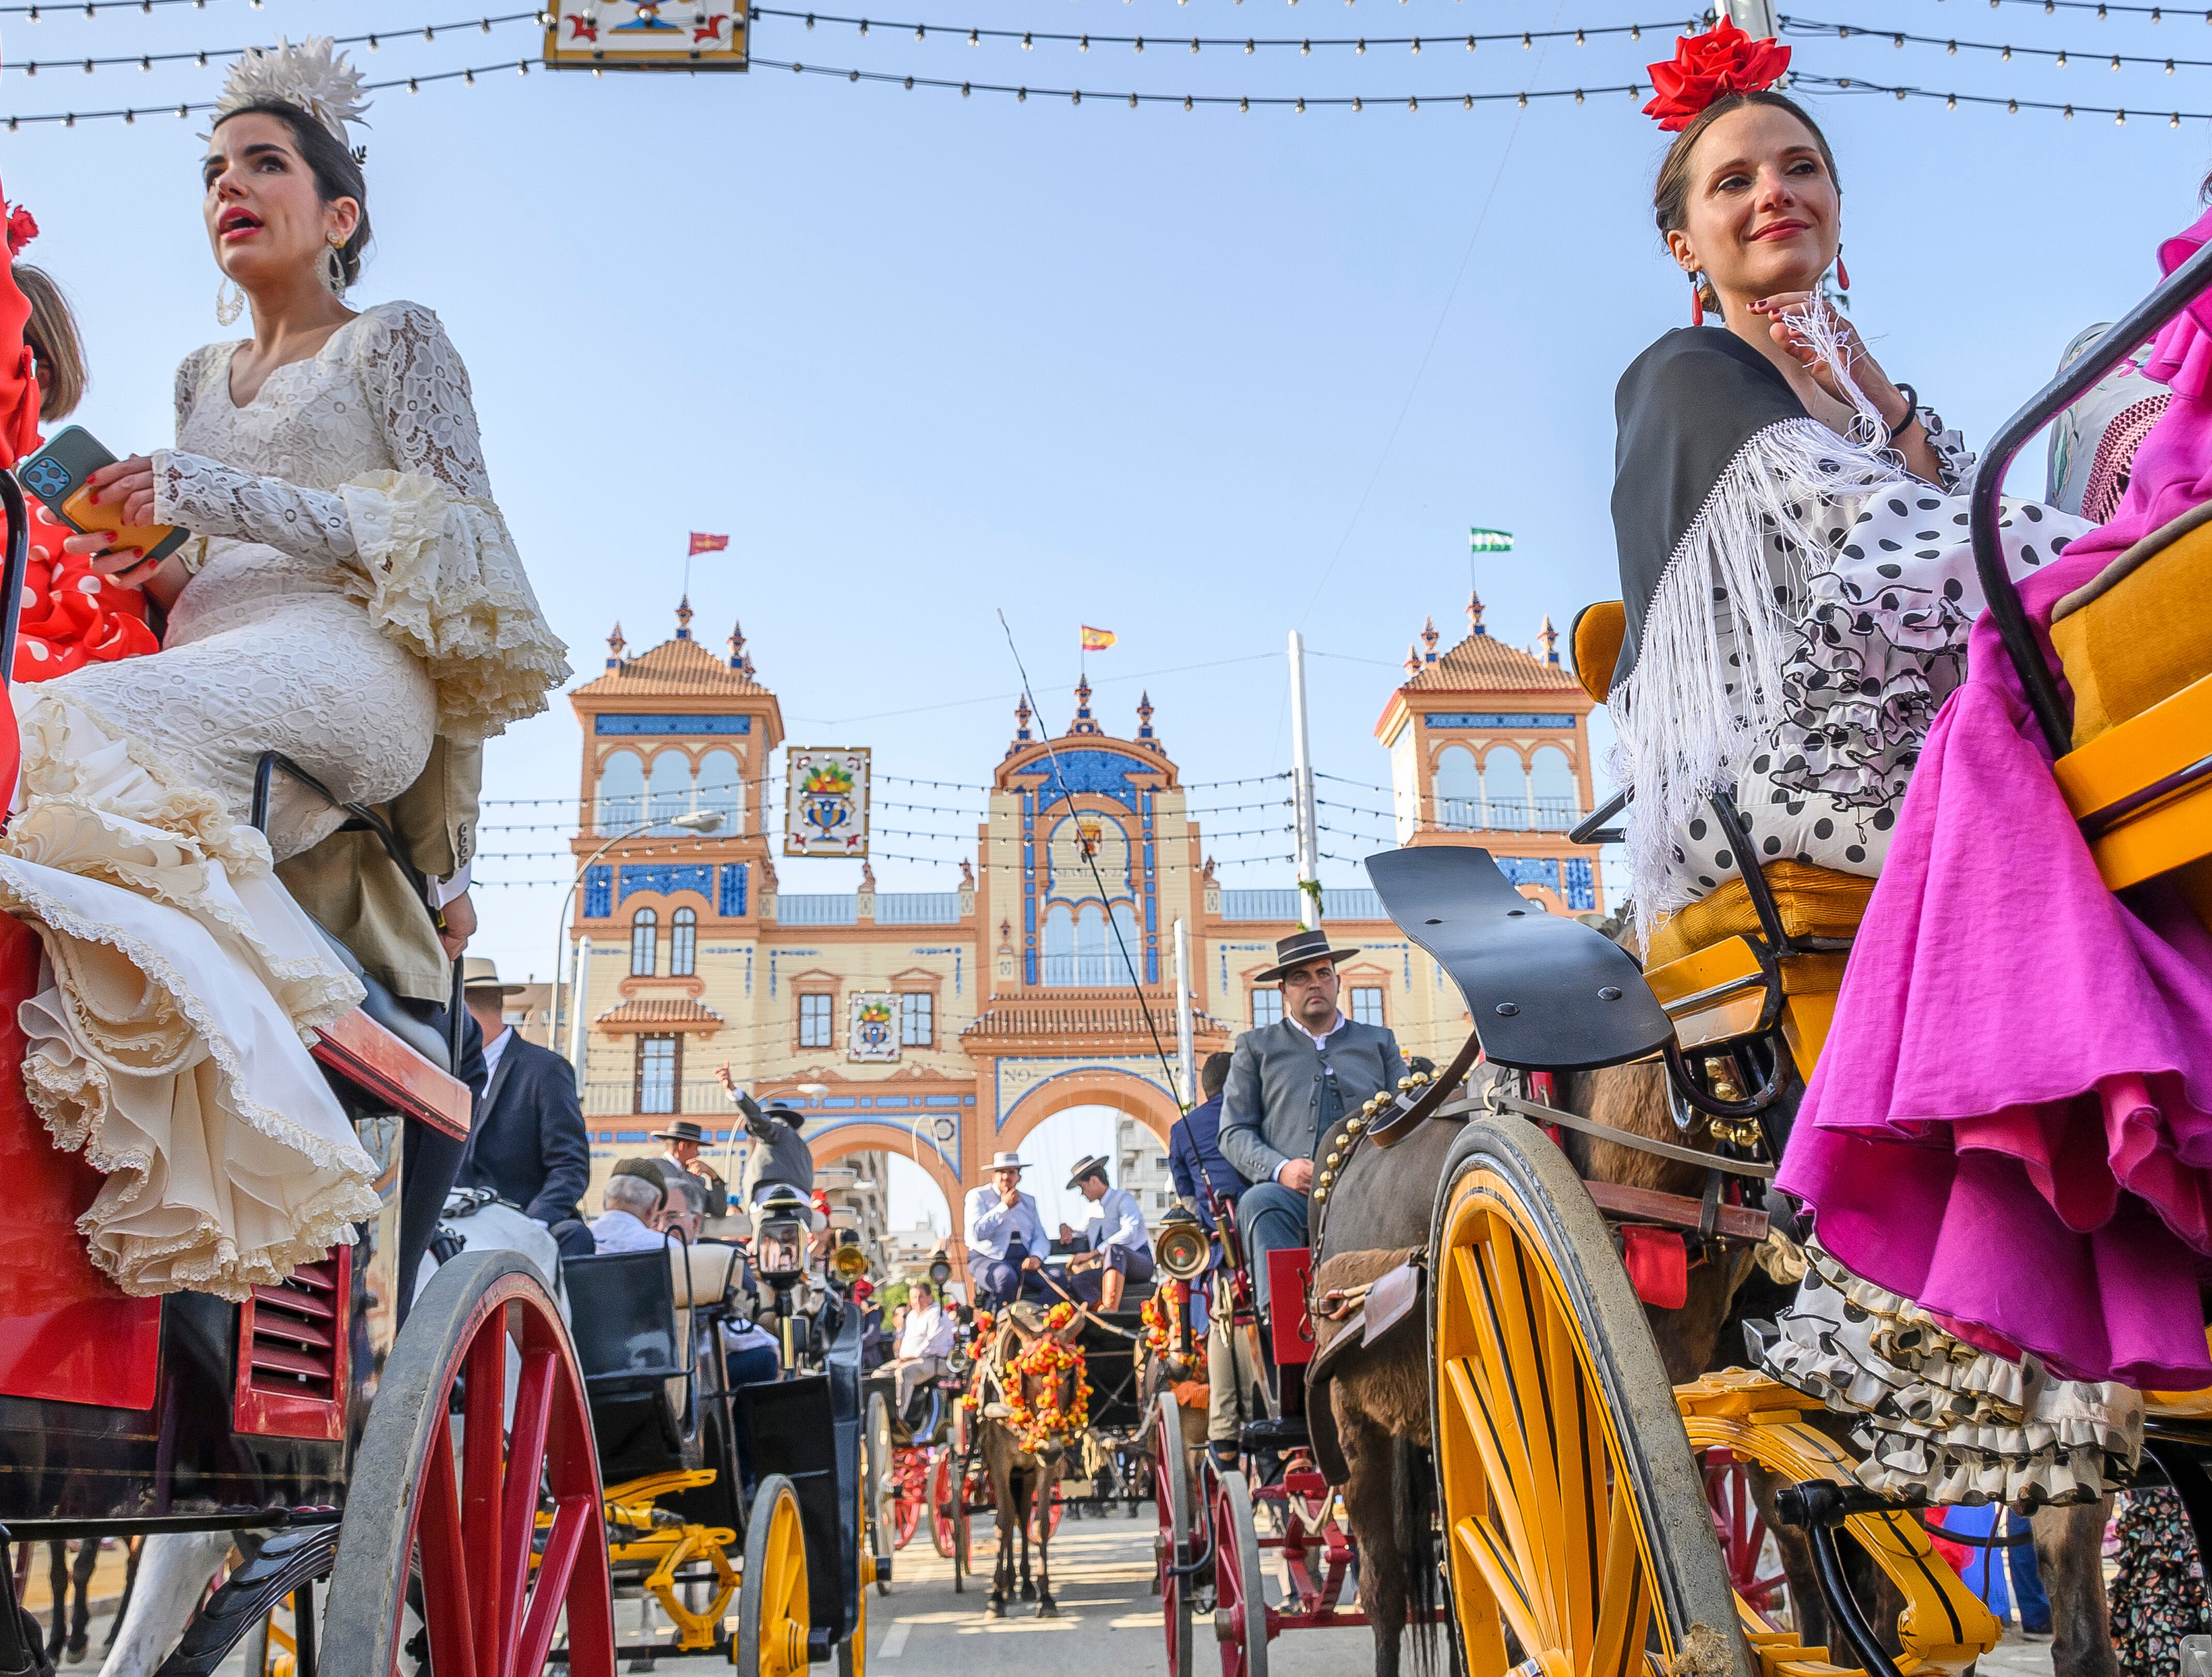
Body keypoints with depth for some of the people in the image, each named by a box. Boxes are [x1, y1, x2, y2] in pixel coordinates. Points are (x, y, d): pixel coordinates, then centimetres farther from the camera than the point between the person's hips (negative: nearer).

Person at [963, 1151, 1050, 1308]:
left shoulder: (1028, 1201, 23)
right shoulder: (978, 1196, 8)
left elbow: (1040, 1237, 18)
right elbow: (976, 1233, -9)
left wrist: (1036, 1257, -5)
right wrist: (1004, 1206, -5)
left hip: (1025, 1261, 4)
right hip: (987, 1259, -4)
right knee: (1006, 1276, -39)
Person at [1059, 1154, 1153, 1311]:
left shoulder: (1124, 1199, -2)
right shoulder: (1095, 1207, 23)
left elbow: (1129, 1234, -20)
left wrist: (1094, 1253, -21)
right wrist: (1067, 1229, 14)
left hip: (1140, 1263, -7)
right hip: (1110, 1268, 7)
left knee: (1113, 1249, -40)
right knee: (1075, 1277, -22)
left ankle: (1110, 1309, -52)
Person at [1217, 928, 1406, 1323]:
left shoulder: (1378, 1042, 28)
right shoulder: (1255, 1047, 23)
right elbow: (1234, 1132, 13)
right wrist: (1281, 1168, -9)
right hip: (1292, 1195, 0)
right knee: (1259, 1202, -37)